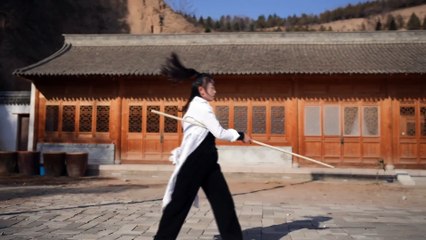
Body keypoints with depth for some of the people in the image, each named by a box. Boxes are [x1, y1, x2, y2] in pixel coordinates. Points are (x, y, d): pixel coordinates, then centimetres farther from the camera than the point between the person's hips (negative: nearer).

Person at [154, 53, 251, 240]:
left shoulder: (197, 106, 17)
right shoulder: (200, 106, -13)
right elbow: (219, 132, -13)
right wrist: (240, 135, 0)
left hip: (205, 161, 10)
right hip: (195, 161, -10)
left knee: (223, 200, 7)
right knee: (180, 202, -1)